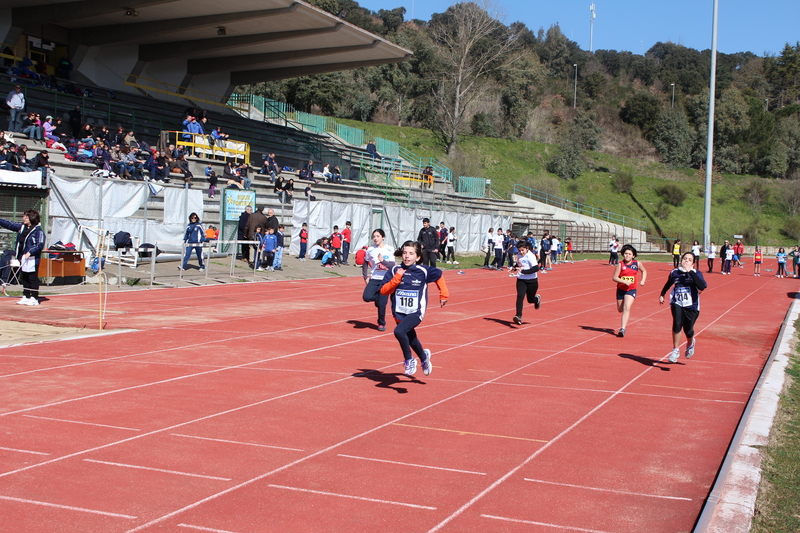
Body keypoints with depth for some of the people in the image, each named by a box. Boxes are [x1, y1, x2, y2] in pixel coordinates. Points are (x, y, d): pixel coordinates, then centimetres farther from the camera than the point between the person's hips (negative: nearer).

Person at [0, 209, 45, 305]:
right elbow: (9, 224, 19)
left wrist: (30, 252, -25)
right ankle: (26, 296, 21)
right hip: (22, 258, 8)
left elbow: (40, 245, -18)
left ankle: (34, 298, 0)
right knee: (24, 278, 13)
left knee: (32, 278, -5)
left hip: (32, 259, -8)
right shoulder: (21, 227, 13)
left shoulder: (38, 231, -11)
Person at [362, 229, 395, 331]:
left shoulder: (389, 250, -5)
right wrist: (365, 277, 6)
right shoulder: (370, 250, 2)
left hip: (386, 280, -2)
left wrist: (383, 261, -27)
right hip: (374, 279, 2)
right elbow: (365, 263, 14)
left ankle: (381, 324, 19)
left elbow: (392, 266, -12)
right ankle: (377, 298, 15)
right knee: (366, 297, -20)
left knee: (382, 304, -4)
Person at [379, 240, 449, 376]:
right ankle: (424, 357, 54)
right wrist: (396, 278, -21)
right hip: (399, 313, 4)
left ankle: (409, 360, -7)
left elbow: (439, 275, 9)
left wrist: (443, 295, 11)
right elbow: (383, 291, -10)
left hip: (416, 313, -4)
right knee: (411, 339, 23)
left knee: (399, 331, -29)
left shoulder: (423, 271, -10)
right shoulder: (395, 270, -7)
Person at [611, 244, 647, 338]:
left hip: (631, 290, -1)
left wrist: (643, 281, 3)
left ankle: (623, 329, -22)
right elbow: (614, 277, -12)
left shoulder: (637, 264, -2)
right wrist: (625, 282, -24)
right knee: (620, 309, 14)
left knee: (626, 308, -20)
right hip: (621, 289, 1)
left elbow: (644, 271, 19)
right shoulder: (620, 265, -9)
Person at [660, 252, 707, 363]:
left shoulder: (696, 273, -8)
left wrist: (691, 272, -28)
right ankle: (675, 350, -6)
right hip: (677, 304, 1)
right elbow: (668, 284, 22)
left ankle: (690, 344, 43)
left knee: (688, 330, 5)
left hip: (691, 306, -1)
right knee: (677, 324, -23)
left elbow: (702, 287, -28)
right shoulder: (674, 273, 0)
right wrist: (662, 295, 28)